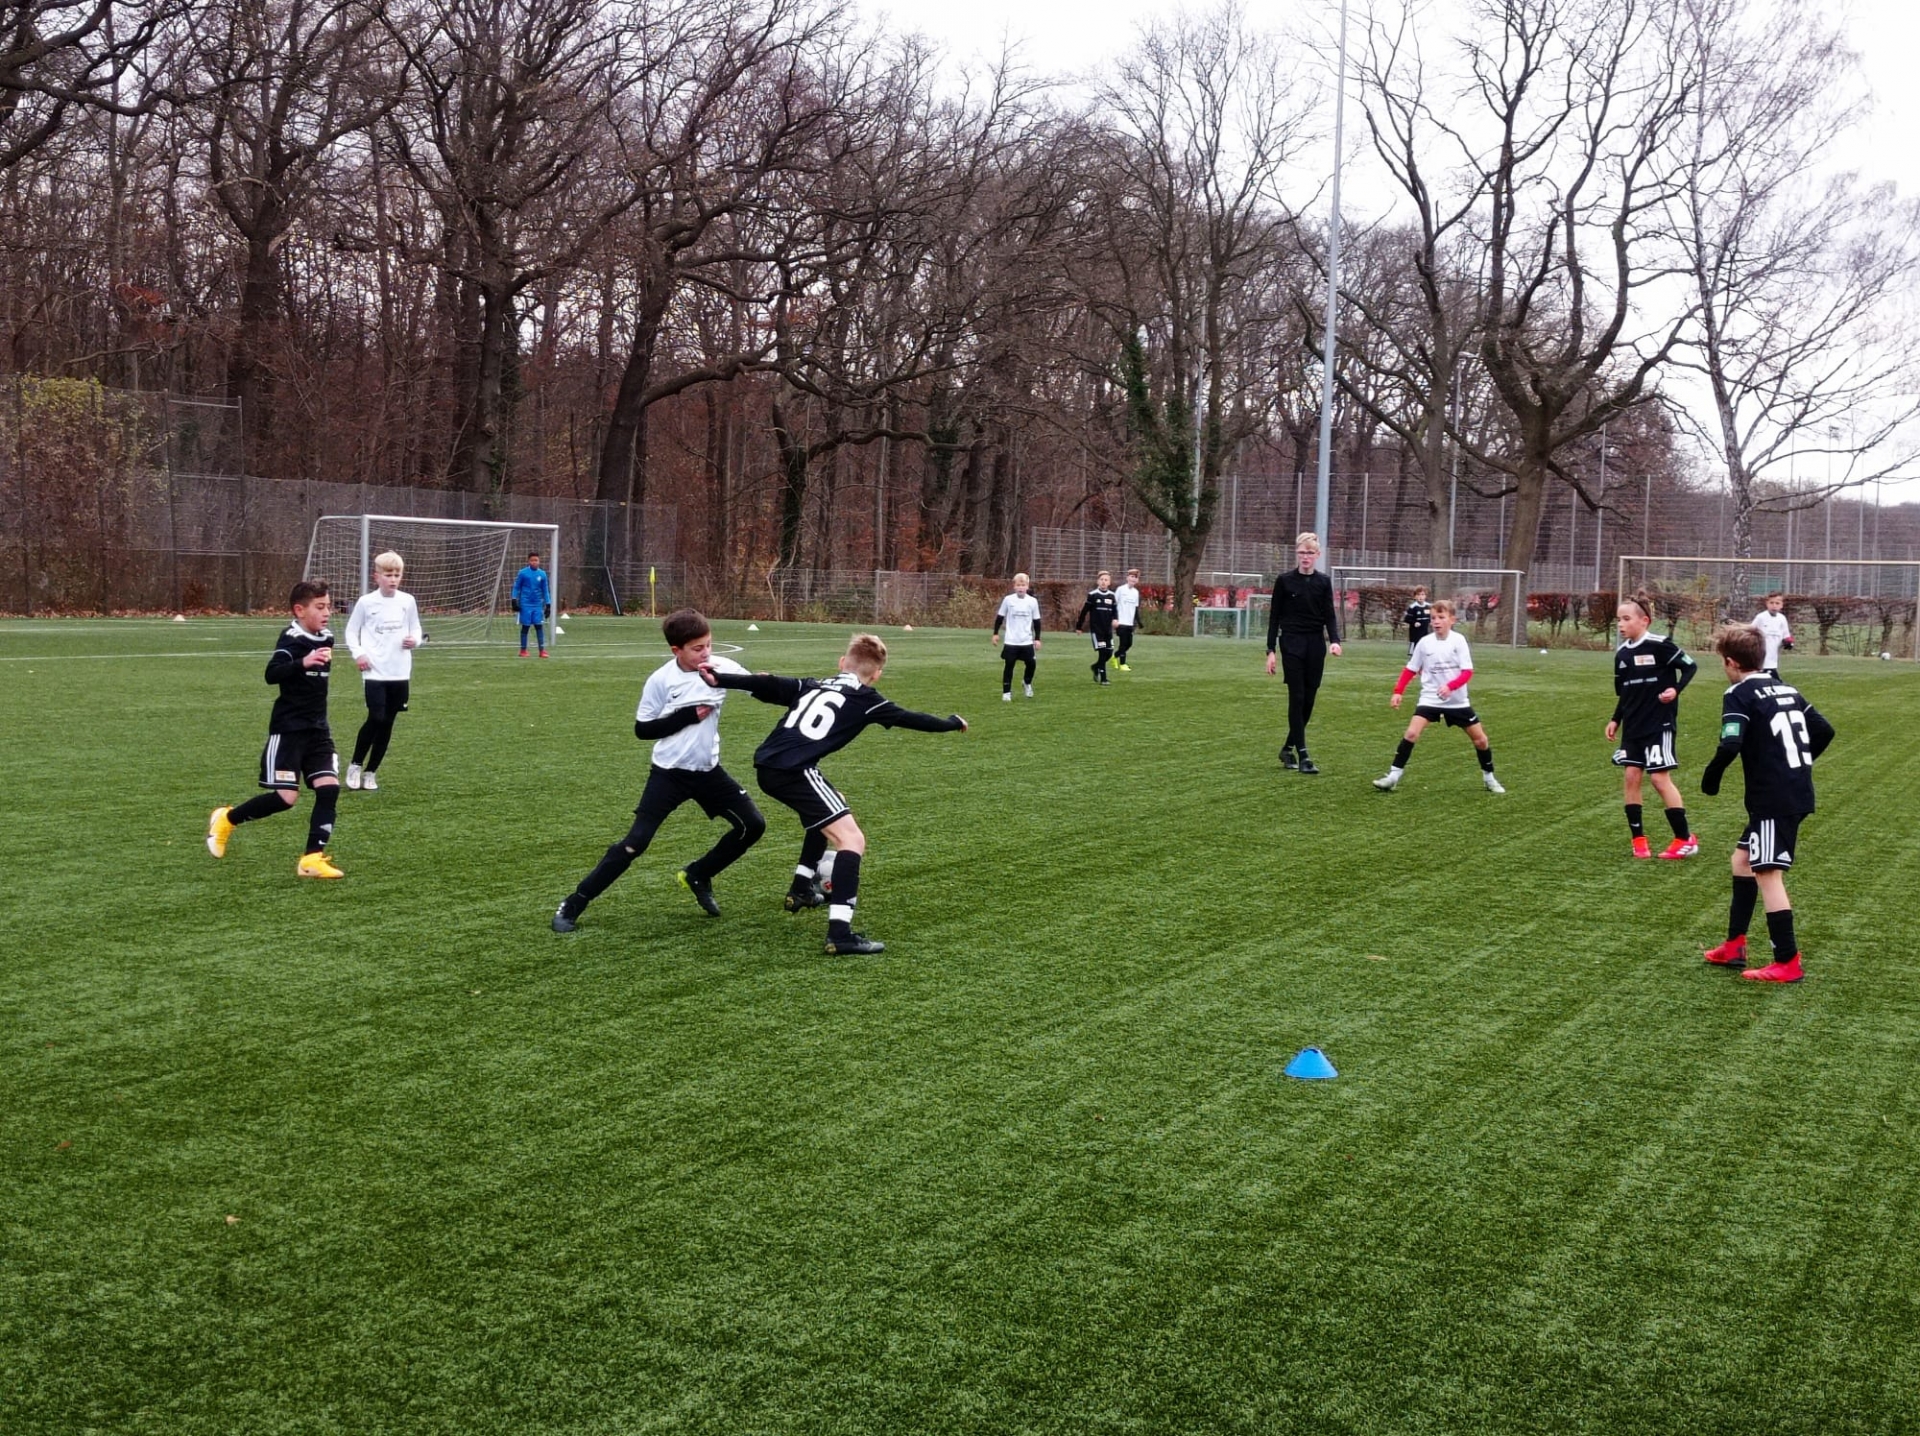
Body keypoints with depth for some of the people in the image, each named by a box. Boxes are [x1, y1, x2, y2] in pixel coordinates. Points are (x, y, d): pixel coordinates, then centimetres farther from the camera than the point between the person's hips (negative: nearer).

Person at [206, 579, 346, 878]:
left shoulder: (326, 638, 8)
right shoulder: (292, 639, -16)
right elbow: (272, 674, -34)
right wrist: (303, 662, -48)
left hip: (317, 729, 7)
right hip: (288, 730, -7)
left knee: (329, 788, -8)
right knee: (286, 797, -8)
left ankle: (312, 859, -5)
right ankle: (226, 820, 17)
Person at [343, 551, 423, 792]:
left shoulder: (407, 601, 4)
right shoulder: (366, 602, -3)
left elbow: (416, 629, 15)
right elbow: (351, 631, 6)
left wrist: (414, 640, -7)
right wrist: (358, 654, -8)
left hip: (400, 673, 3)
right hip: (374, 672, -3)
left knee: (387, 723, 6)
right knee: (376, 718, -13)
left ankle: (370, 772, 18)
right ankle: (355, 766, 7)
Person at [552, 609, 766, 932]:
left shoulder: (722, 668, -8)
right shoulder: (661, 680, -15)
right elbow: (642, 729, -11)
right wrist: (688, 715, -20)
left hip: (707, 771, 4)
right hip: (669, 773, -4)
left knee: (753, 825, 2)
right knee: (636, 841, -10)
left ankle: (697, 876, 22)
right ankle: (572, 906, -2)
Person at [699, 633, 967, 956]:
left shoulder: (810, 686, 23)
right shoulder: (865, 700, 8)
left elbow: (765, 684, 11)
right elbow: (910, 719, 15)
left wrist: (720, 679, 10)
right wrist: (952, 723, 30)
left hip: (767, 766, 8)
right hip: (794, 771, -8)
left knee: (827, 814, 34)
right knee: (852, 839, -8)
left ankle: (802, 889, 43)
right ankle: (840, 933, -20)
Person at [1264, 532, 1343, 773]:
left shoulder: (1323, 582, 6)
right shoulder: (1284, 581, -1)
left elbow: (1329, 616, 4)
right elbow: (1275, 616, 1)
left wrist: (1335, 641, -14)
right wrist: (1270, 650, -4)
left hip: (1315, 645, 3)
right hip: (1292, 644, -3)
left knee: (1309, 699, 5)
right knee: (1297, 697, -8)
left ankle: (1288, 748, 21)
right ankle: (1302, 755, -8)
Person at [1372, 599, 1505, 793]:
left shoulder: (1458, 641, -9)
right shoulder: (1424, 642, -4)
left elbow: (1467, 672, -14)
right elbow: (1410, 670, 5)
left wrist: (1450, 686, -30)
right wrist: (1398, 692, -4)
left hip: (1457, 701, 0)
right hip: (1430, 699, 0)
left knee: (1480, 738, 5)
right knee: (1412, 732, -18)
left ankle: (1489, 777, 27)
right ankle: (1394, 776, -13)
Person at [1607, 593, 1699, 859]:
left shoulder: (1659, 645, -13)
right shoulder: (1621, 653, 7)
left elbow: (1690, 666, -8)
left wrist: (1676, 689, -22)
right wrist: (1615, 720, 9)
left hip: (1659, 724, -7)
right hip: (1632, 727, 7)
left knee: (1659, 778, -7)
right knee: (1631, 776, 3)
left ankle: (1685, 839, 3)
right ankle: (1638, 839, 12)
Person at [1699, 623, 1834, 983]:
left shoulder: (1739, 695, -10)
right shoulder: (1787, 689, 14)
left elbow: (1730, 746, -23)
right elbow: (1824, 731, 15)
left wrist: (1710, 779, -7)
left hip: (1773, 800, -9)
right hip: (1798, 791, 9)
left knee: (1767, 873, -3)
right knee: (1743, 858, 19)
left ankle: (1788, 963, 0)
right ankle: (1735, 945, 24)